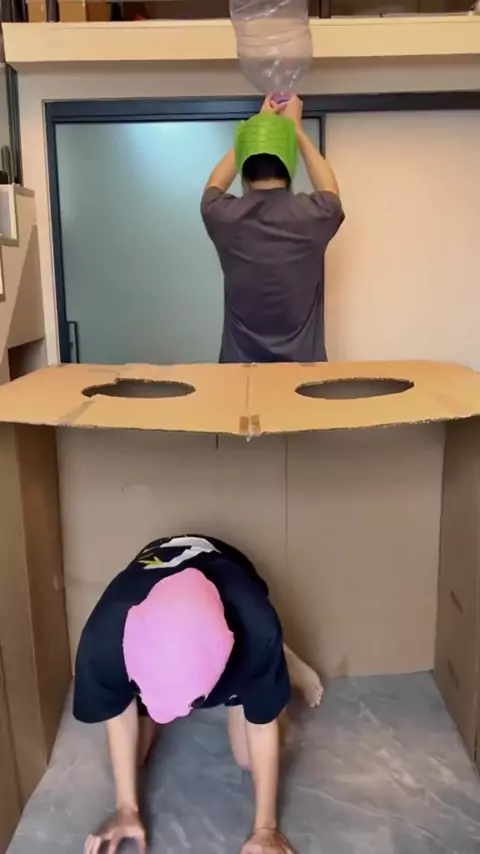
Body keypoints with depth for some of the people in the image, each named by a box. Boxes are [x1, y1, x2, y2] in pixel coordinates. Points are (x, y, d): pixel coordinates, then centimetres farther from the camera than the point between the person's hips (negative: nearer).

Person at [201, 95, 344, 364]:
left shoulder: (224, 216, -9)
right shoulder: (312, 215, -11)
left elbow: (214, 184, 18)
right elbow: (330, 190, 16)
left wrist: (256, 127, 24)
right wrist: (295, 128, 23)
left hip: (240, 365, 1)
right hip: (303, 365, -1)